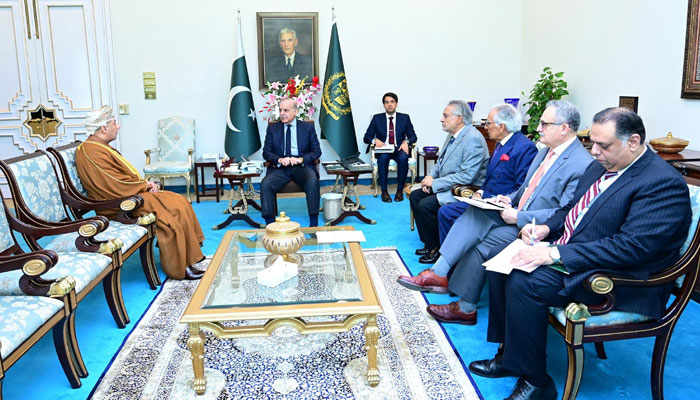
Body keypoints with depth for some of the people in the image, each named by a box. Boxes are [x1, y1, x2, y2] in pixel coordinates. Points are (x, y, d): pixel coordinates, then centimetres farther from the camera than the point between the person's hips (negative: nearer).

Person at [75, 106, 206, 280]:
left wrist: (145, 184, 1)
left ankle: (190, 254, 6)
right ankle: (179, 269, -12)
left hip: (129, 194, 11)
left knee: (180, 202, 2)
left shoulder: (99, 147, 13)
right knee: (172, 214, -21)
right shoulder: (93, 153, -20)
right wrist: (145, 184, -9)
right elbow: (118, 187, -23)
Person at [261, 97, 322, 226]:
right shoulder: (272, 128, 13)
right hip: (279, 167, 1)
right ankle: (270, 223, -21)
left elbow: (317, 151, 6)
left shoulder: (308, 127, 10)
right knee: (265, 184, -28)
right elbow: (266, 152, 8)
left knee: (313, 181, -33)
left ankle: (314, 223, -26)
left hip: (302, 166, -1)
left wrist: (301, 159, -13)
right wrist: (280, 160, -13)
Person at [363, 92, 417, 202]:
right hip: (383, 150, 0)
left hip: (399, 149, 1)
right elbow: (367, 137, 7)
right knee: (383, 157, -36)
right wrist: (375, 140, -16)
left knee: (403, 157, -35)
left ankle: (400, 190, -25)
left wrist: (406, 141, -15)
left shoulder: (405, 118, 12)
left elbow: (413, 136, 9)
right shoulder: (377, 118, 11)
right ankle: (384, 191, -28)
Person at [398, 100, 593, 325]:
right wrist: (509, 199, 2)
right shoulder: (545, 152, 12)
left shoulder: (582, 165, -18)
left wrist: (518, 217, -21)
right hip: (518, 213, 9)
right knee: (475, 213, -14)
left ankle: (466, 308, -1)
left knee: (484, 243, -19)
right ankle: (439, 273, -19)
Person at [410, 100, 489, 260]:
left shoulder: (473, 139, -22)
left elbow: (467, 176, -27)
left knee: (425, 205, -21)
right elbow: (440, 161, 20)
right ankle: (430, 242, 10)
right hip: (447, 185, 10)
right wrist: (431, 177, -1)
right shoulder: (452, 135, 8)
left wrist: (435, 183, -21)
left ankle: (437, 247, -1)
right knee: (415, 196, 4)